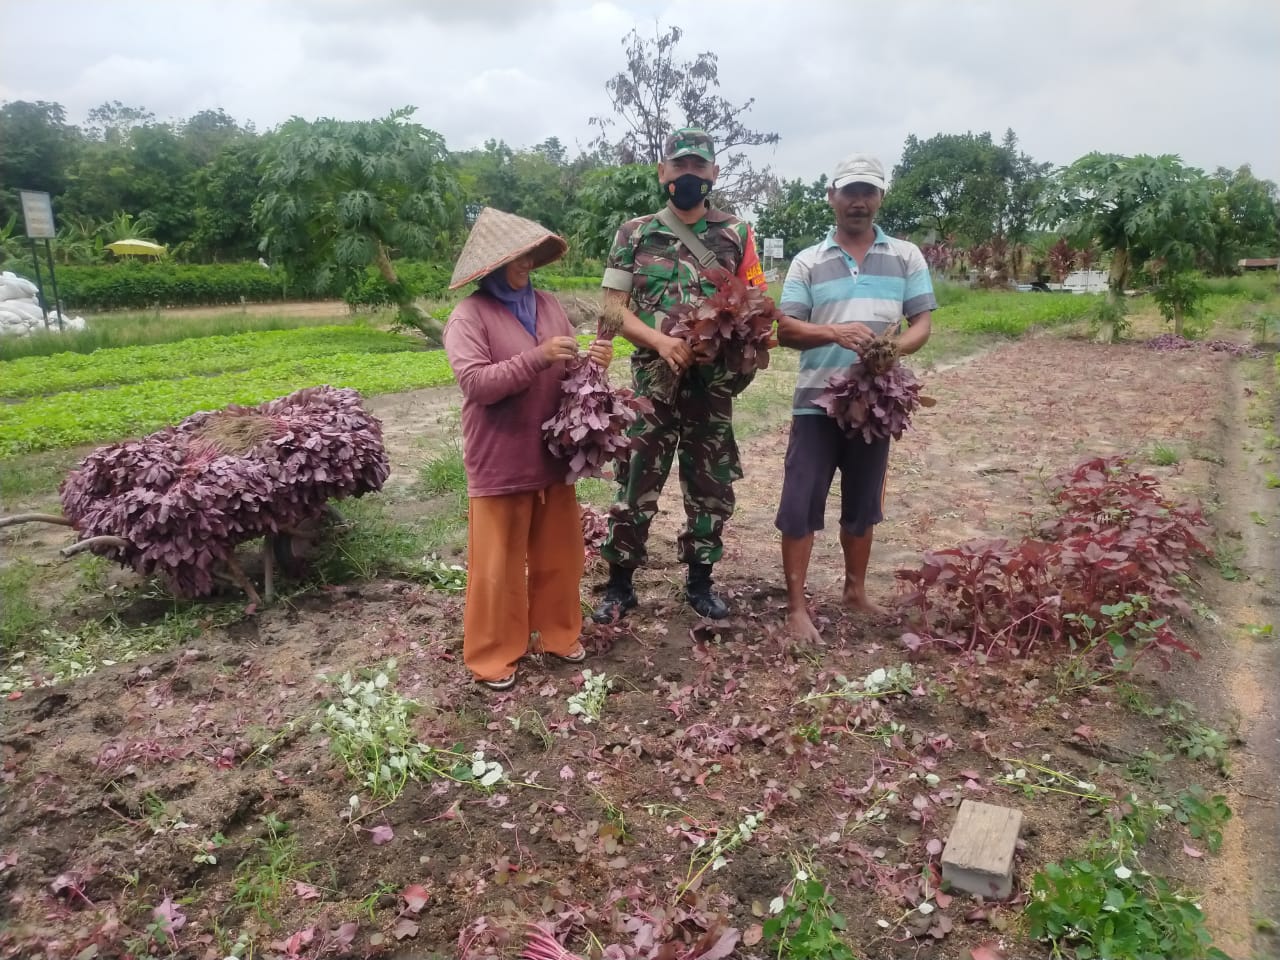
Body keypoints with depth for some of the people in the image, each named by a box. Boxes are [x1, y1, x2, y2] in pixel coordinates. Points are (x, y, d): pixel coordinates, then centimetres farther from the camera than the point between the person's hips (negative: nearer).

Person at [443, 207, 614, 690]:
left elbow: (567, 371, 13)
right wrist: (538, 358, -27)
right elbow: (476, 382, -21)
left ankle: (559, 632, 36)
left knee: (559, 554, 17)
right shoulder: (469, 316, -10)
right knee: (498, 563, 5)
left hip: (552, 456, 6)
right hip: (499, 463, -6)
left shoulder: (549, 305, 9)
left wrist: (593, 362, -9)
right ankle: (493, 653, 21)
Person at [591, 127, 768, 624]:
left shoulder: (736, 235, 6)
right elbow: (615, 308, -2)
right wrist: (660, 340, -19)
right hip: (653, 381, -1)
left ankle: (700, 581, 26)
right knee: (636, 483, 2)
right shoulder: (634, 234, 3)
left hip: (714, 383, 2)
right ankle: (619, 585, 17)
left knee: (711, 487, 10)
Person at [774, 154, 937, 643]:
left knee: (863, 503, 15)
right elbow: (785, 330, -3)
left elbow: (922, 322, 4)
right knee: (800, 505, -3)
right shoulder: (808, 262, 3)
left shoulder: (907, 257, 6)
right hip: (817, 402, -1)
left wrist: (895, 350, -18)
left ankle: (855, 590, 33)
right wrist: (834, 333, -22)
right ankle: (797, 606, 7)